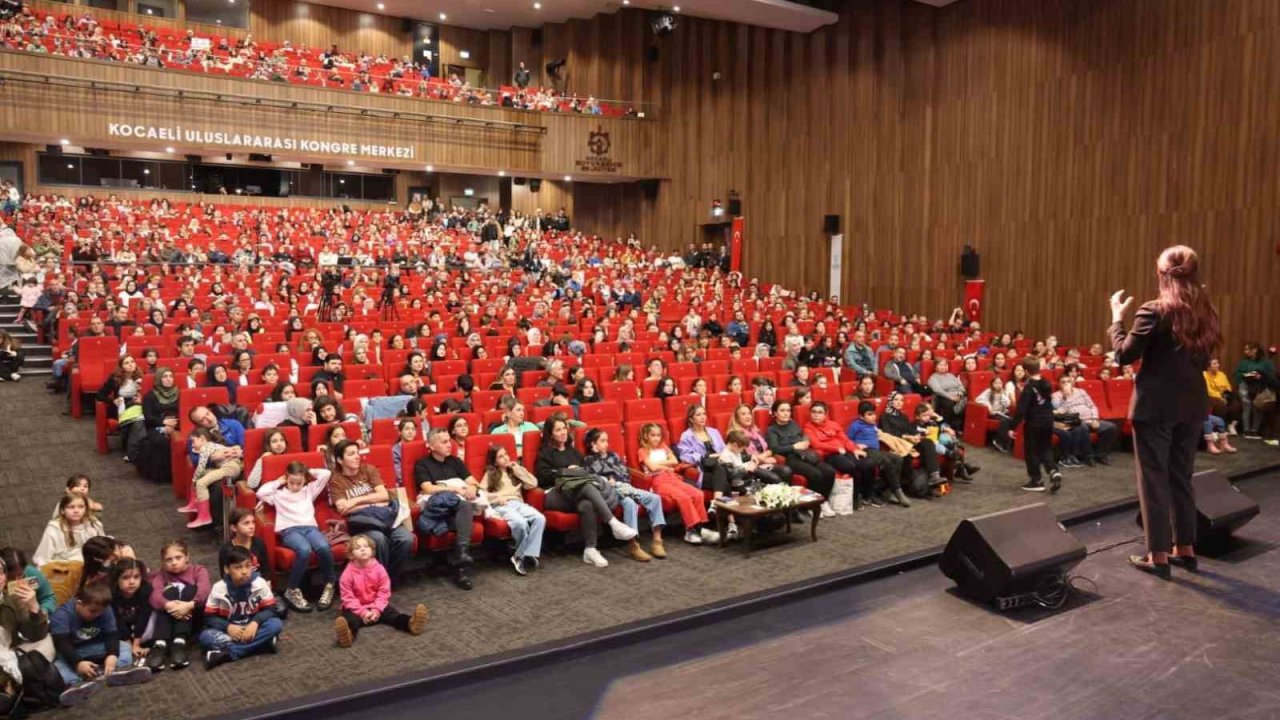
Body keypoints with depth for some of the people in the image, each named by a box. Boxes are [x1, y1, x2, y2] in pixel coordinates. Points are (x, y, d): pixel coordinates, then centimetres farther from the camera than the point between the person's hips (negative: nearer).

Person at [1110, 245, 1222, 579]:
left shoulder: (1153, 312, -15)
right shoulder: (1206, 312, 5)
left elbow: (1124, 355, -11)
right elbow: (1204, 360, 15)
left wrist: (1117, 317, -2)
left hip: (1155, 406, -6)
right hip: (1192, 405, 6)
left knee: (1154, 479, 3)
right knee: (1181, 477, 17)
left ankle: (1158, 555, 7)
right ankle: (1185, 549, 24)